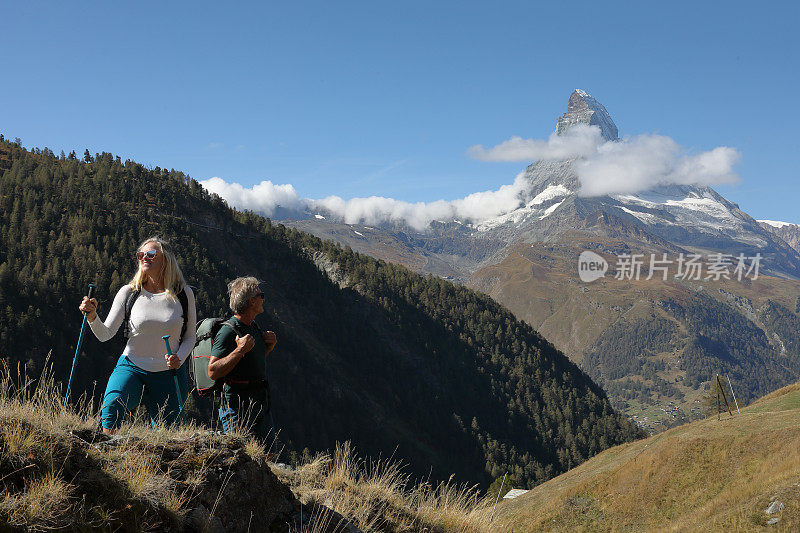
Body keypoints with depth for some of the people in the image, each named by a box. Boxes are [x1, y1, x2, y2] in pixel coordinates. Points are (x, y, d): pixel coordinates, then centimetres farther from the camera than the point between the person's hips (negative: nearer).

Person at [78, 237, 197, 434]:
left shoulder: (183, 294, 1)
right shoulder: (129, 292, 1)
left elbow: (190, 337, 9)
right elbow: (105, 334, -2)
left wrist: (179, 359, -10)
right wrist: (92, 316, -22)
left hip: (168, 375, 1)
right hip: (131, 368, -1)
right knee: (112, 405, -30)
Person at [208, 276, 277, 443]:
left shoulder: (253, 326, 13)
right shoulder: (228, 332, -16)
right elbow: (213, 372, -21)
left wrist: (269, 346, 8)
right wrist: (240, 350, -27)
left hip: (260, 403, 9)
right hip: (238, 406, -9)